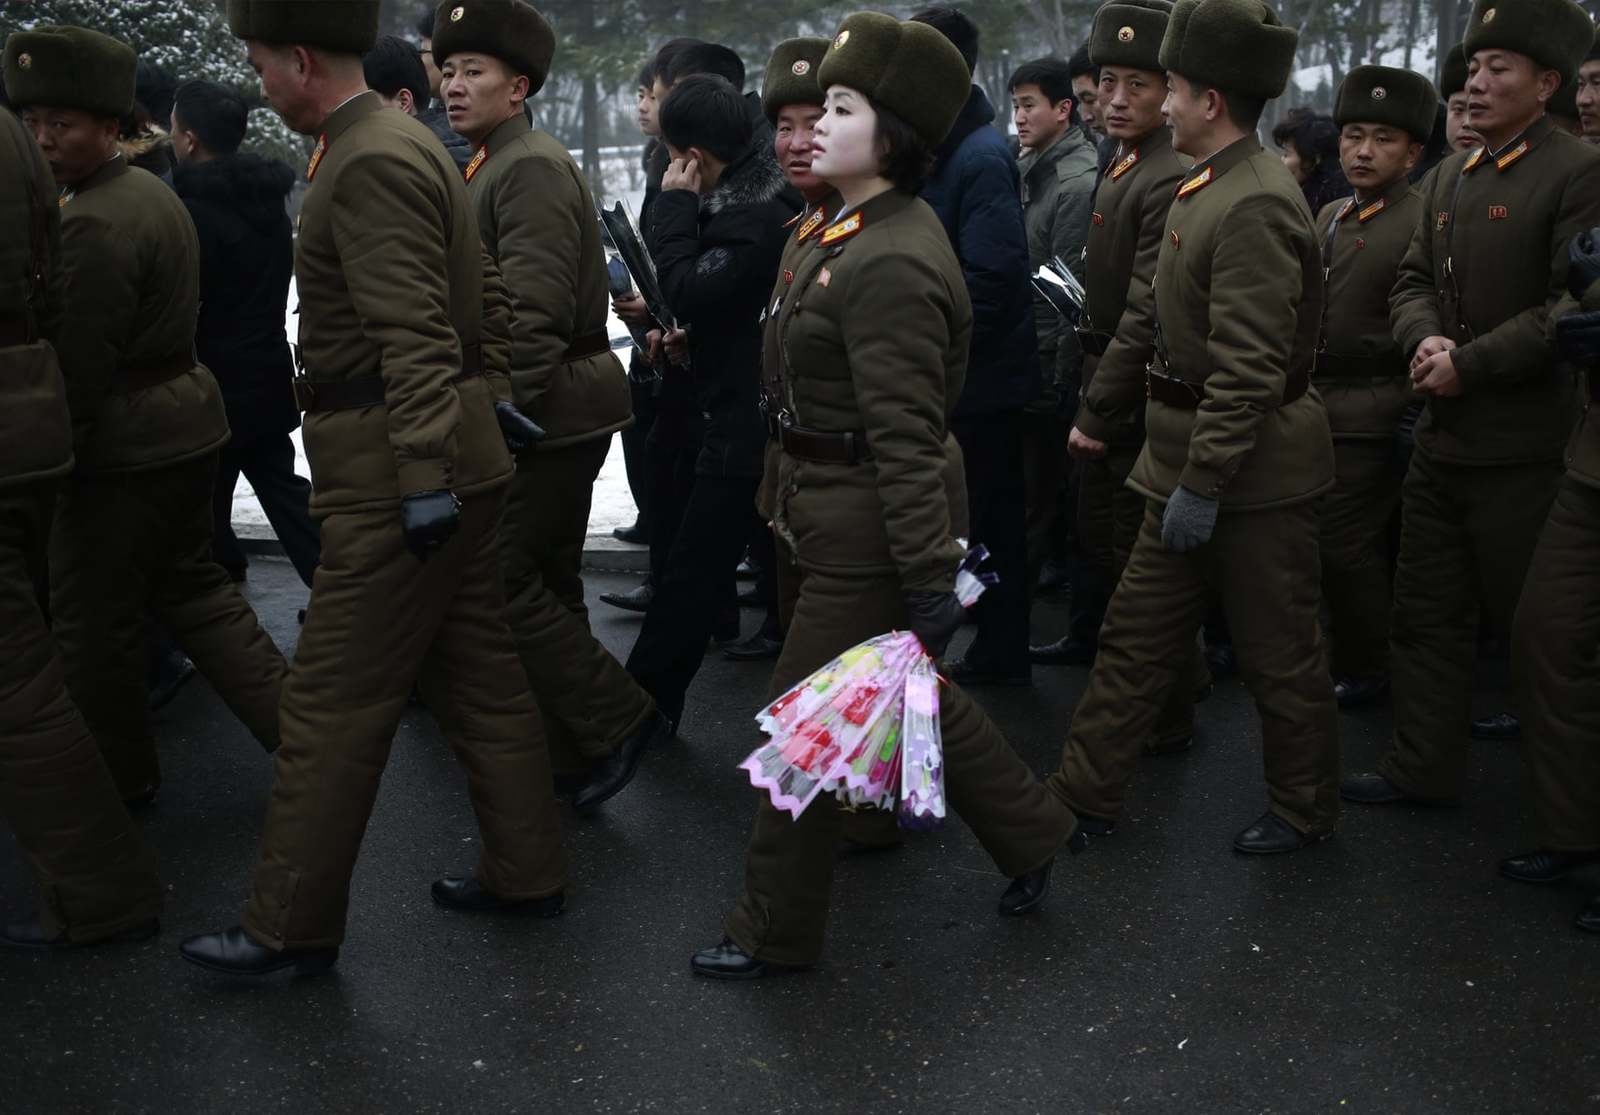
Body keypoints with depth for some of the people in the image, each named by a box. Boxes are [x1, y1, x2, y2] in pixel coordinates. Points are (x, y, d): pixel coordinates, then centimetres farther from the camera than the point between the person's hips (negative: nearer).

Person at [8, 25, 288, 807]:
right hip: (185, 419, 10)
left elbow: (78, 362, -21)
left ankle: (121, 776, 20)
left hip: (123, 444, -10)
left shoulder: (93, 223, -20)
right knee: (191, 587, 19)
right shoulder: (152, 192, 12)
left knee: (91, 619, 6)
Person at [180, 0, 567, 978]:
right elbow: (484, 288, 21)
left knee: (334, 704, -2)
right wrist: (490, 391, 24)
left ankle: (294, 928, 9)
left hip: (392, 474, -10)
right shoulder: (405, 143, 14)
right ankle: (526, 874, 27)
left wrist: (423, 480, -26)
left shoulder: (368, 165, -17)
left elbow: (414, 336, -24)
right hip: (456, 450, 10)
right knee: (479, 673, 16)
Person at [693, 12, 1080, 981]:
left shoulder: (891, 265, -23)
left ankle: (777, 933, 21)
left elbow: (907, 437, -26)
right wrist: (794, 493, 25)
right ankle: (1036, 833, 39)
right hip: (832, 503, 10)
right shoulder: (856, 230, 9)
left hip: (866, 532, -10)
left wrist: (930, 575, -26)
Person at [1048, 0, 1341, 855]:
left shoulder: (1256, 205, -21)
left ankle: (1304, 812, 25)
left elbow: (1249, 369, -24)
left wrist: (1201, 485, -23)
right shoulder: (1205, 190, 10)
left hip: (1254, 475, -10)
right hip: (1190, 462, 10)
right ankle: (1084, 797, 23)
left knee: (1279, 655, 7)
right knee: (1136, 633, 13)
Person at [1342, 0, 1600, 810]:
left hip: (1523, 452, -7)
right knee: (1428, 614, 13)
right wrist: (1425, 339, -8)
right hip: (1442, 439, 7)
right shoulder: (1450, 177, 13)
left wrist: (1469, 363, -18)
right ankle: (1422, 767, 24)